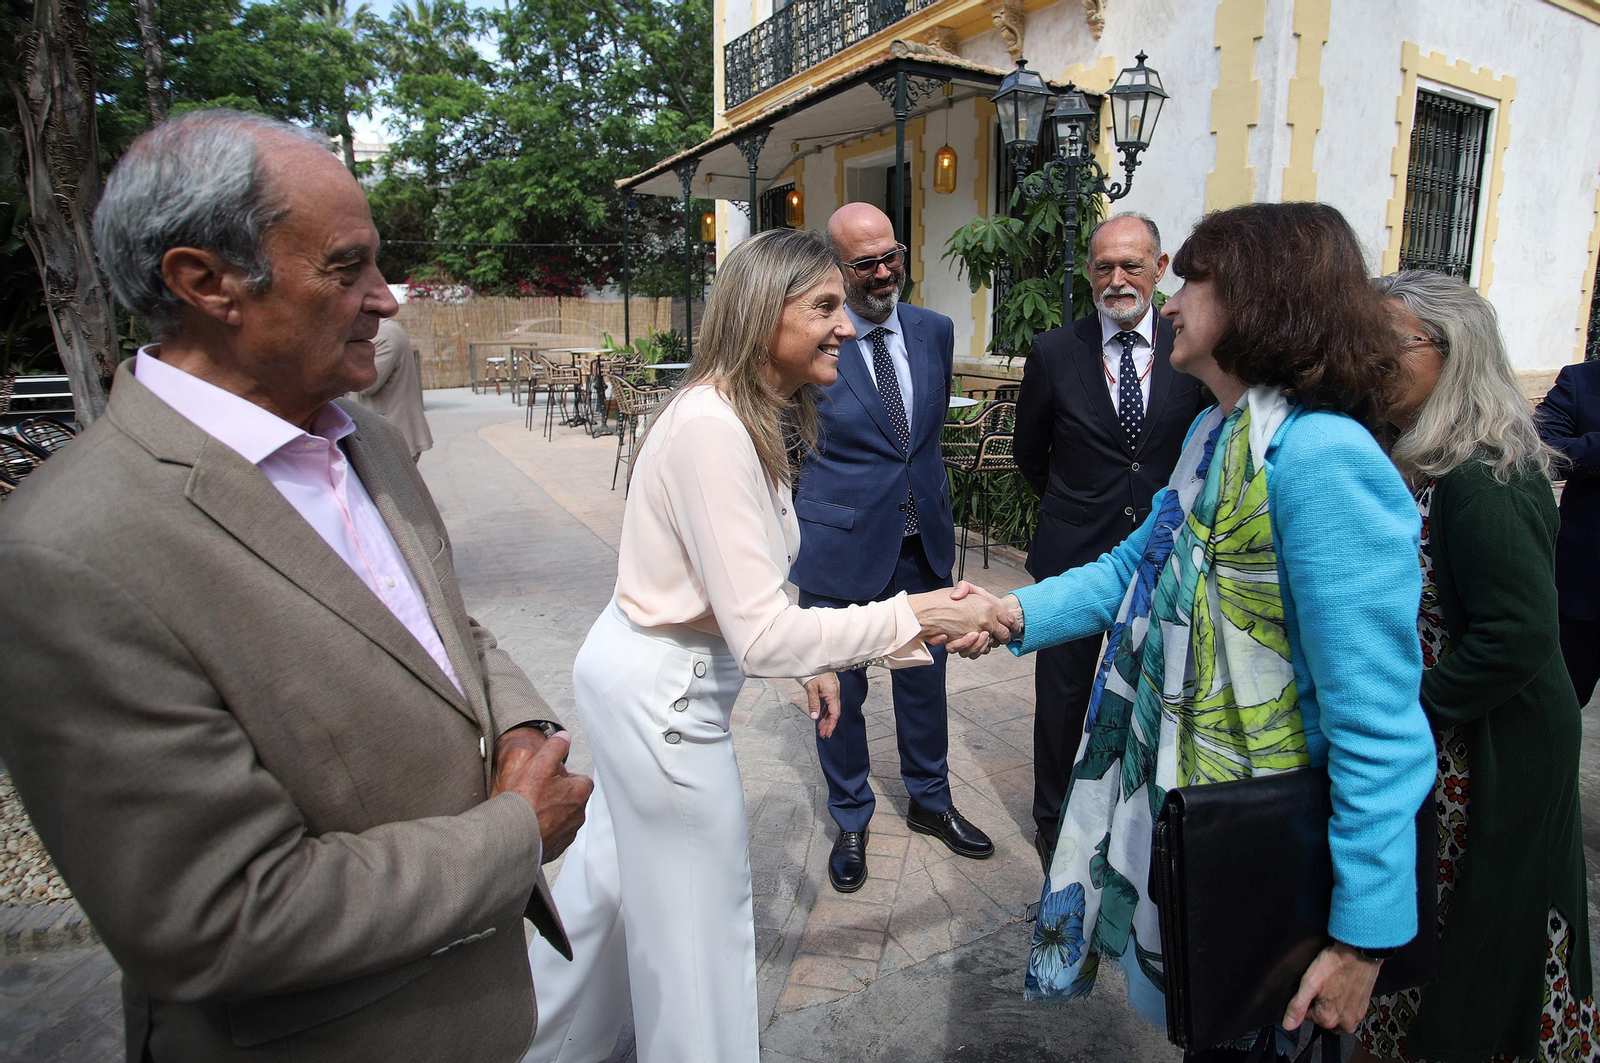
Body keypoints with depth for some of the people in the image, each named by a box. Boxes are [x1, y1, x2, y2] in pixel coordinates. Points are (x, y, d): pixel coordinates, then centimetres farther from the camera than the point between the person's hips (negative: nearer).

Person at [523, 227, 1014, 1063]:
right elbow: (761, 635, -29)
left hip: (638, 675, 10)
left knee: (613, 875, 27)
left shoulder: (752, 418, 5)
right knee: (701, 923, 10)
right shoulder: (711, 426, -26)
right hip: (663, 695, -10)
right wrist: (913, 617, -26)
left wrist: (811, 659, 6)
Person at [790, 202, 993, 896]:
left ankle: (929, 801, 43)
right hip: (840, 549, -4)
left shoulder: (935, 331, 3)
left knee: (924, 680, 19)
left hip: (922, 541, 5)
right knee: (838, 690, 10)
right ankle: (851, 822, 34)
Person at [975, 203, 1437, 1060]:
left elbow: (1380, 724, -27)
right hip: (1173, 790, 8)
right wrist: (1020, 612, -6)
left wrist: (1366, 935, -22)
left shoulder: (1323, 459, -27)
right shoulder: (1218, 432, 3)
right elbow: (1139, 565, 10)